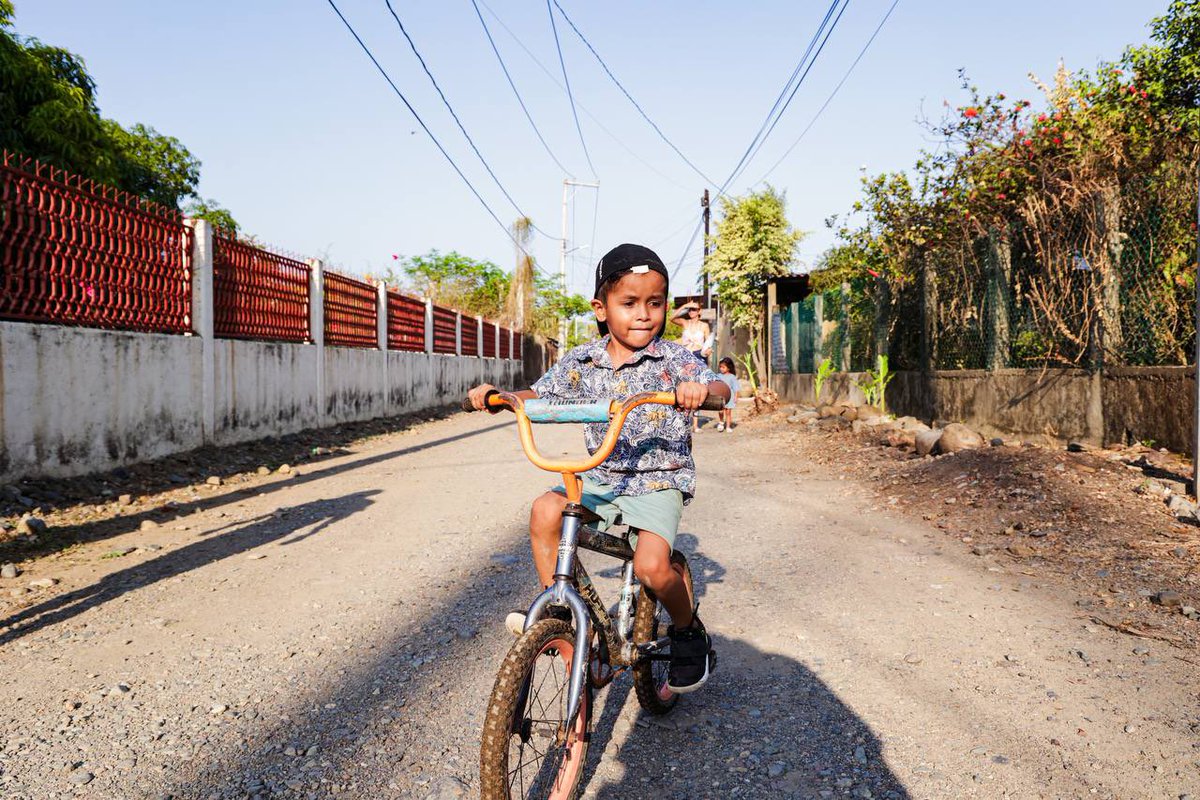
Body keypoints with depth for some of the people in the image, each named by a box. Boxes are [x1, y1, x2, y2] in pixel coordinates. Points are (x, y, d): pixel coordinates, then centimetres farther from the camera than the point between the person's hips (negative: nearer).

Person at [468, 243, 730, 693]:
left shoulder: (673, 359, -9)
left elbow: (720, 389, -22)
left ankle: (688, 632, 11)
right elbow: (537, 395, 8)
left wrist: (701, 390, -46)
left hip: (659, 479, -4)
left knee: (651, 566, -23)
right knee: (545, 511, -20)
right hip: (603, 478, 4)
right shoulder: (581, 362, 1)